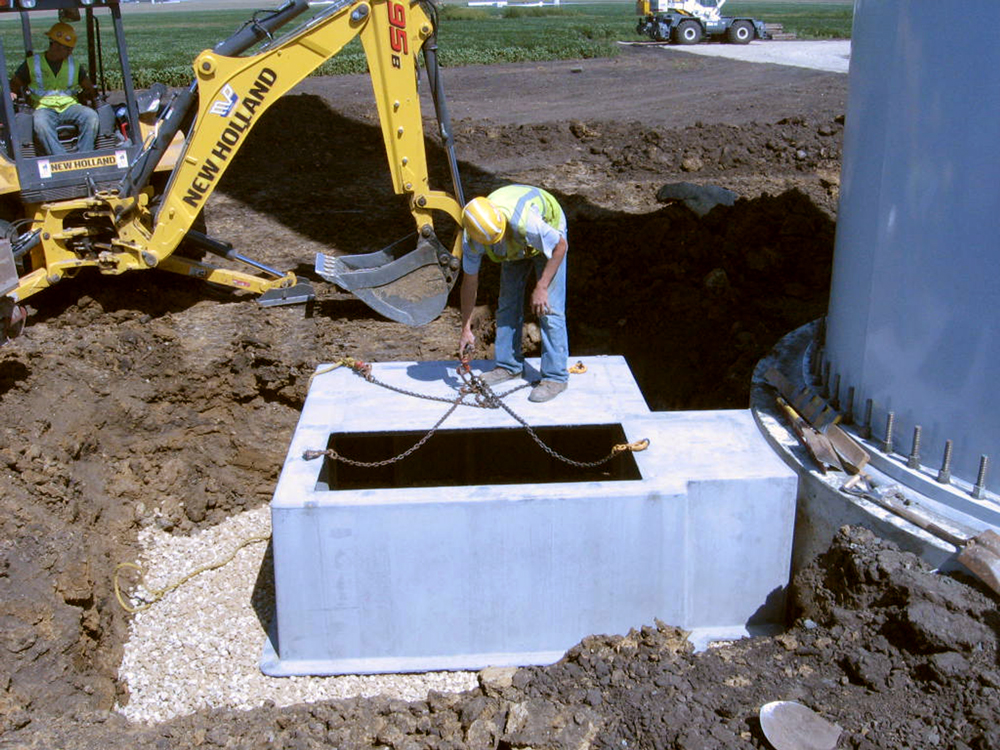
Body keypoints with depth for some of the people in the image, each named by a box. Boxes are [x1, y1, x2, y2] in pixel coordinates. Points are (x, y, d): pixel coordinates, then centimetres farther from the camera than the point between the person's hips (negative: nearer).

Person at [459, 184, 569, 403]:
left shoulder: (523, 221, -44)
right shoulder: (472, 239, -28)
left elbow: (560, 246, -28)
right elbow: (470, 282, -13)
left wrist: (541, 288, -27)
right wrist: (466, 329, -9)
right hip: (516, 247, 5)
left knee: (550, 309, -12)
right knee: (507, 303, 4)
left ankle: (555, 377, -7)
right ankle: (509, 366, 20)